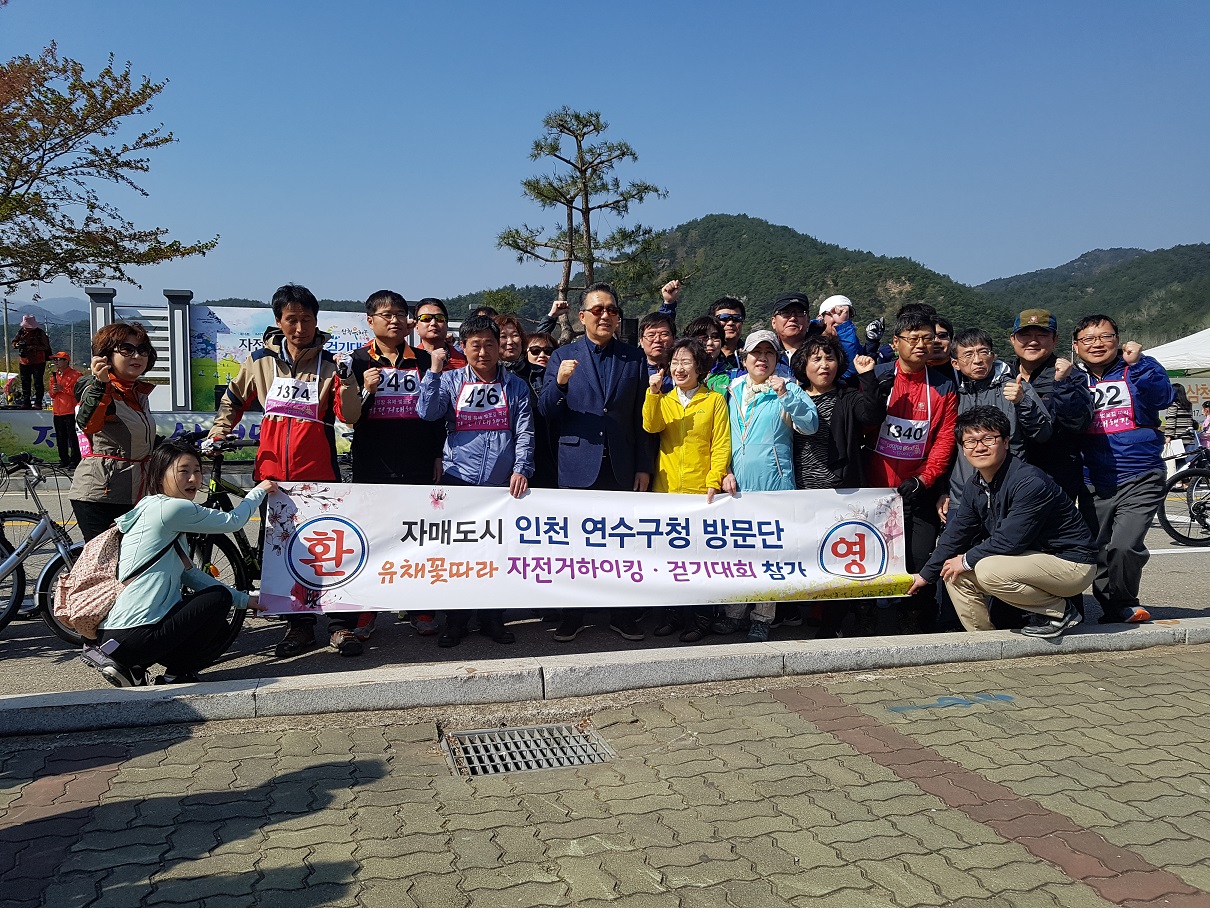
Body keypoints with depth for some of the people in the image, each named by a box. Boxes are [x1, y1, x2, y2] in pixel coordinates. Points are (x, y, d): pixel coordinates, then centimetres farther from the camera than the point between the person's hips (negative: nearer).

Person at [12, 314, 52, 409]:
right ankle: (25, 403, 18)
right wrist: (18, 345, -13)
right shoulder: (21, 332, 5)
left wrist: (31, 347, -24)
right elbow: (14, 342, 11)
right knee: (25, 383, 10)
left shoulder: (40, 333, -8)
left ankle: (38, 403, -1)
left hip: (38, 362, -5)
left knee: (38, 383, -4)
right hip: (24, 362, 5)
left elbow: (45, 347, -14)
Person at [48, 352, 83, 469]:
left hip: (70, 411, -7)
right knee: (60, 437, 11)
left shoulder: (75, 375, -5)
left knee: (72, 437, -7)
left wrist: (62, 388, -15)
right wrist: (53, 391, 0)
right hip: (57, 412, 8)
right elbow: (51, 394, 23)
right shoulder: (54, 375, 18)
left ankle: (75, 461, -5)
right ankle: (64, 460, 18)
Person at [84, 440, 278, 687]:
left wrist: (244, 600, 19)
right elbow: (232, 521, -3)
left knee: (218, 633, 19)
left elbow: (190, 574, 20)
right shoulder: (172, 508, -12)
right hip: (134, 636, -10)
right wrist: (259, 491, 16)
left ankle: (133, 668, 8)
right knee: (219, 597, -1)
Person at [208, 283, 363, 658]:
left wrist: (344, 377, -20)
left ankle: (342, 625, 8)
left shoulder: (329, 363, 0)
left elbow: (350, 416, -9)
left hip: (319, 473, -2)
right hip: (273, 472, 3)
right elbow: (233, 400, 22)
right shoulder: (261, 360, 6)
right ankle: (299, 625, 21)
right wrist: (217, 433, 10)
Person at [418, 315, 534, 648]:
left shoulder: (516, 386, 8)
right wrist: (434, 370, -13)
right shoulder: (451, 381, 7)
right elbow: (428, 412, -8)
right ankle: (455, 622, 15)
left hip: (502, 483, 0)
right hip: (458, 480, 0)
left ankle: (492, 618, 20)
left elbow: (524, 432, 3)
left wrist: (521, 469, -9)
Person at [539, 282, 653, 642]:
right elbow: (547, 413, -1)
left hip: (622, 467, 1)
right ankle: (572, 615, 18)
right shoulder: (563, 357, 3)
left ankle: (621, 613, 21)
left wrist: (644, 467, 2)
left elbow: (642, 418, 7)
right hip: (578, 466, -1)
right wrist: (560, 383, -21)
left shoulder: (635, 358, 7)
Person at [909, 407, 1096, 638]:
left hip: (1071, 564, -9)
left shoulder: (1030, 482, -26)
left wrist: (967, 560, -14)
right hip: (1032, 558, 9)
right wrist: (926, 575, 10)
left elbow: (1010, 540, -28)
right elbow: (957, 533, 9)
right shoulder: (975, 485, 1)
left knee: (988, 570, -30)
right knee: (954, 573, 1)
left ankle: (1061, 610, -8)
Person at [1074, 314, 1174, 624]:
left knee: (1124, 546, -19)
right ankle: (1120, 608, 29)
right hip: (1094, 484, 3)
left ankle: (1120, 603, 5)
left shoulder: (1139, 369, 4)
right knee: (1098, 552, 8)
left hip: (1140, 481, -3)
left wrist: (1136, 363, -23)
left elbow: (1161, 399, -13)